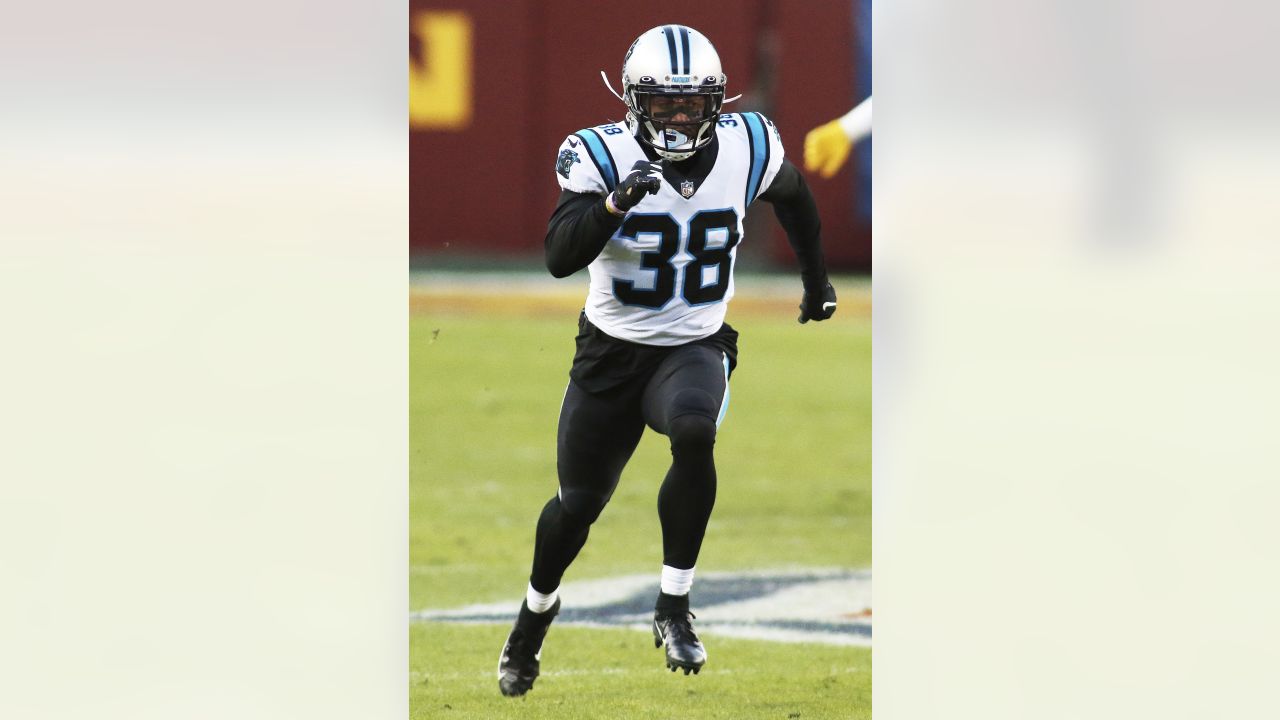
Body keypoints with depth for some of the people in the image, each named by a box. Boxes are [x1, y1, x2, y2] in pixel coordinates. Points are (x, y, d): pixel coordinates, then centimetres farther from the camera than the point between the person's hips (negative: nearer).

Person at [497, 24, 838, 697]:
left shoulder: (747, 148, -10)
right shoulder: (601, 155, -18)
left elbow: (791, 193, 14)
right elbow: (560, 258, -31)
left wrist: (816, 278, 24)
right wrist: (615, 203, -47)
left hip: (697, 346, 0)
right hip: (612, 350, 0)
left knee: (693, 432, -33)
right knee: (577, 505, 9)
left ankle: (673, 608, -20)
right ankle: (537, 607, 42)